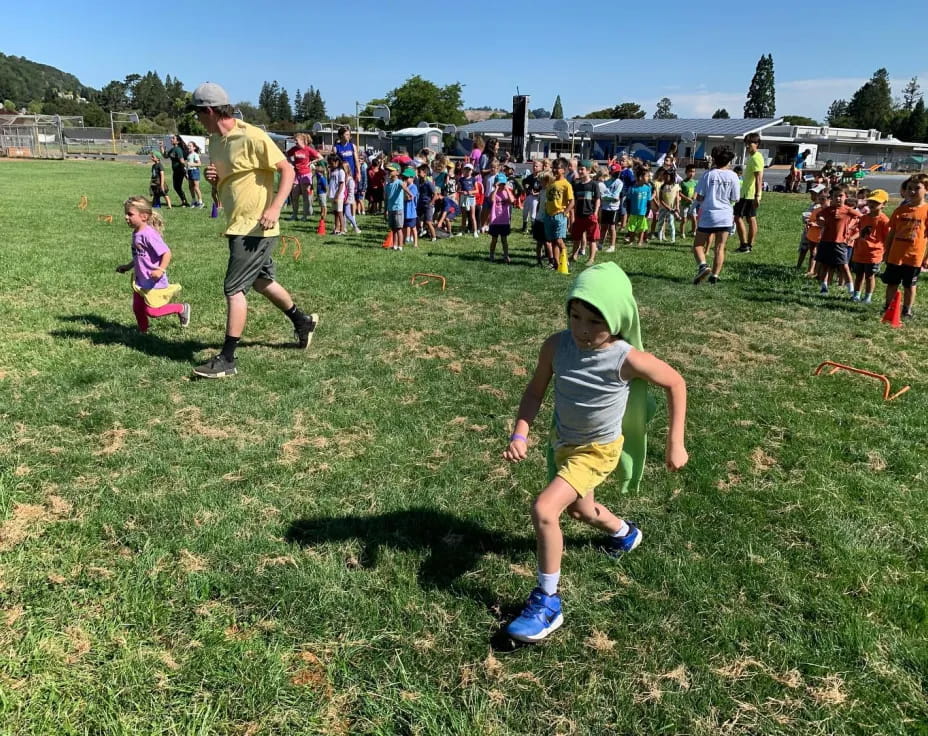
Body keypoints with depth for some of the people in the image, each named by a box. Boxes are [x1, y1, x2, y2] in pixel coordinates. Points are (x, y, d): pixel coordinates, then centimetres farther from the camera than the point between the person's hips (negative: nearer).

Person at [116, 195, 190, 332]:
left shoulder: (149, 234, -22)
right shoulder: (136, 233, 8)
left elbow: (166, 252, -26)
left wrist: (161, 270, -37)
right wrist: (127, 267, 25)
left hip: (154, 282, -9)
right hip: (140, 280, 9)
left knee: (150, 311, -5)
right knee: (137, 308, 12)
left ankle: (181, 308, 13)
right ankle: (143, 331, 31)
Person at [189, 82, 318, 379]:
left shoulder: (252, 137, -16)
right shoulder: (214, 141, 10)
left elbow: (288, 170, -16)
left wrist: (275, 208, -26)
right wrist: (213, 177, -1)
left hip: (255, 228, -10)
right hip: (237, 226, 10)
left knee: (234, 288, -9)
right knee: (261, 280, 21)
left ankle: (226, 360, -2)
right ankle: (303, 321, 42)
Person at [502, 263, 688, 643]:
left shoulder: (627, 358, -29)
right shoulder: (556, 346, -21)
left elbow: (675, 383, -13)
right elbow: (536, 389, -7)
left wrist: (675, 444, -10)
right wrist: (520, 434, -21)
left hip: (598, 450, -5)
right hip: (563, 443, 6)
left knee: (544, 509, -22)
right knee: (581, 510, 28)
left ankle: (547, 603, -5)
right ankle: (624, 533, 62)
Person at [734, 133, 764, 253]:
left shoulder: (756, 158, -16)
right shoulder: (751, 157, 15)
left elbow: (759, 178, -23)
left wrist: (757, 196, -29)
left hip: (749, 194, -10)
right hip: (747, 193, 10)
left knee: (738, 217, -8)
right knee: (751, 218, 10)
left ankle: (744, 245, -8)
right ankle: (749, 245, 15)